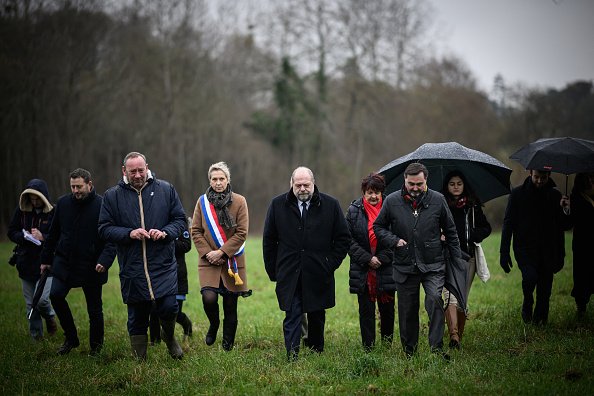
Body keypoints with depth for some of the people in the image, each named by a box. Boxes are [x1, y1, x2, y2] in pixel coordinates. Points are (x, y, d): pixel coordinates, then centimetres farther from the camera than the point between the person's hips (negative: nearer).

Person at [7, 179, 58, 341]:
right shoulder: (21, 210, 2)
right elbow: (12, 232, 11)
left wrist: (43, 237, -19)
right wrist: (23, 237, -10)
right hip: (26, 263, 4)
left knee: (41, 299, -16)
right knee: (30, 303, 8)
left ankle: (50, 317, 18)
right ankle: (36, 336, 22)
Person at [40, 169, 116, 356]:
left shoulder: (102, 205, -9)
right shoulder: (63, 203, 6)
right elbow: (54, 233, 16)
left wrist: (105, 260, -25)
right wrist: (46, 259, 16)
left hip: (91, 267, -4)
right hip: (64, 263, 4)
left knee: (94, 309, 3)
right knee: (56, 294, -14)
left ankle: (96, 347, 21)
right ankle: (71, 338, 4)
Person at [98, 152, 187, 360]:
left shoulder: (166, 190, 6)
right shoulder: (112, 196, 4)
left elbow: (180, 220, 7)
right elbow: (105, 228, 2)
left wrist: (164, 233, -12)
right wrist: (129, 233, -14)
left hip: (163, 265, 0)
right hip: (132, 268, 0)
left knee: (169, 308, -11)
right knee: (136, 317, 6)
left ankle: (169, 336, 23)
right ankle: (140, 362, 20)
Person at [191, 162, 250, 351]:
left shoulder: (239, 202, -1)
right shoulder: (202, 202, 5)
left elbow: (241, 233, -5)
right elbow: (196, 231, 6)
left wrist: (221, 252, -12)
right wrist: (207, 253, -7)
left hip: (232, 261, -1)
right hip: (209, 262, 1)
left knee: (230, 305, 3)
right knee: (209, 298, -18)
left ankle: (227, 346, 19)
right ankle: (213, 325, 15)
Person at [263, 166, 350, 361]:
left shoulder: (330, 204, 1)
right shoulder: (278, 205, 2)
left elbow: (343, 238, 8)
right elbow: (269, 240, 9)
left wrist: (331, 264, 0)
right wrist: (273, 271, 5)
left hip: (318, 275, 1)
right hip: (289, 275, -1)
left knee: (317, 317, 12)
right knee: (292, 317, -7)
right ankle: (292, 361, -7)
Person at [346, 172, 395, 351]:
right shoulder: (354, 210, 3)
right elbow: (349, 240, 0)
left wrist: (381, 259, -9)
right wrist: (367, 259, -9)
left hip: (387, 268, 0)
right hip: (363, 271, 0)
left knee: (387, 310, 6)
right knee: (366, 311, 0)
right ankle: (368, 348, 4)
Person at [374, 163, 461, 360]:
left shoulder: (437, 200, 1)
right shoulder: (392, 201, 0)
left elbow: (450, 231, 11)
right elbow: (378, 227, 11)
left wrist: (455, 258, 11)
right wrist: (394, 240, -5)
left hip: (433, 265, -1)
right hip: (405, 267, 1)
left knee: (435, 300, -20)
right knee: (407, 310, 6)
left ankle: (436, 346, -15)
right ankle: (409, 351, 21)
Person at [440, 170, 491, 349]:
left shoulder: (472, 206, 11)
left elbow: (486, 227, 16)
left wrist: (474, 235, -3)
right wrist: (438, 236, -9)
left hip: (468, 256, 2)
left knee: (462, 299, 3)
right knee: (451, 295, -19)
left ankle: (459, 334, 17)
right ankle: (453, 335, -30)